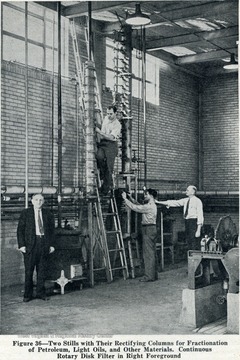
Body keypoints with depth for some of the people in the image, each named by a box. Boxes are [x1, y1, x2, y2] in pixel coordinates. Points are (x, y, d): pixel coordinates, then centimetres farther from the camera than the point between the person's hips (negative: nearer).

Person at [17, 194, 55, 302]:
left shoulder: (48, 214, 12)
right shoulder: (25, 213, 5)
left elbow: (52, 230, 13)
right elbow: (20, 230, 2)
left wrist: (51, 244, 4)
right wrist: (22, 245, -7)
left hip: (44, 244, 2)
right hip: (30, 244, -2)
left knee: (42, 270, 5)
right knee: (29, 270, 0)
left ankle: (40, 293, 14)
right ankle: (28, 294, 8)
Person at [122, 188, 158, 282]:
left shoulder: (149, 206, -15)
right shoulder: (151, 206, 16)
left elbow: (135, 208, -16)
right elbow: (140, 207, 26)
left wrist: (125, 199, -8)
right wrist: (132, 199, 20)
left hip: (148, 229, -10)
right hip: (151, 229, 10)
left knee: (148, 253, -8)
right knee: (152, 253, 12)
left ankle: (149, 276, -6)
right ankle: (153, 275, 17)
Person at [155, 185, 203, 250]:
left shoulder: (197, 201, -6)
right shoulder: (186, 200, 13)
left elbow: (200, 215, -10)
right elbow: (175, 203, 12)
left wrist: (198, 230, -16)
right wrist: (159, 202, 9)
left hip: (194, 222, -7)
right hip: (187, 222, 7)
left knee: (195, 246, -8)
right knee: (189, 245, 8)